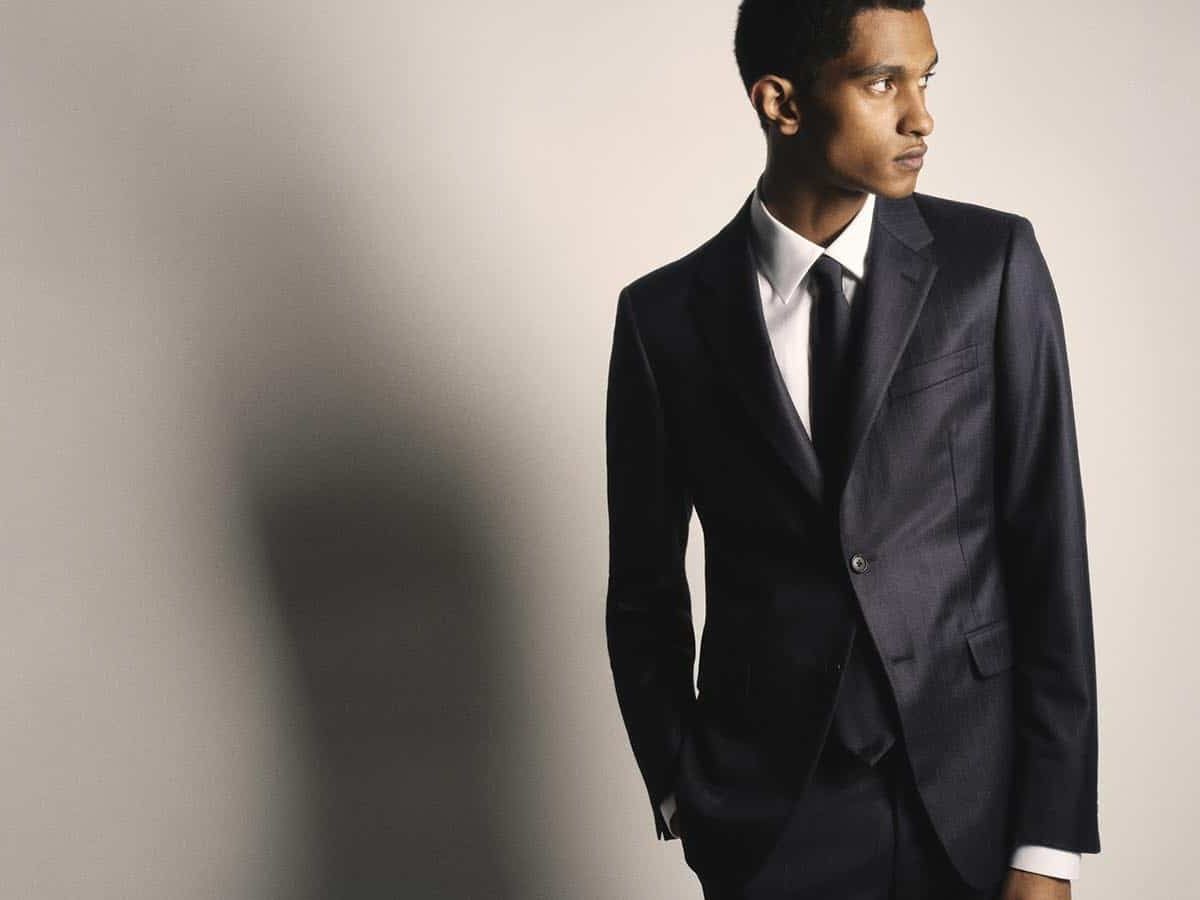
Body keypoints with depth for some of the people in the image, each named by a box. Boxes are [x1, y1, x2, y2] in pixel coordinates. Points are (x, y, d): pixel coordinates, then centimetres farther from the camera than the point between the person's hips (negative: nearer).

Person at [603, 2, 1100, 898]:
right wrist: (683, 797, 3)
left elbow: (1048, 552, -6)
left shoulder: (994, 264, -4)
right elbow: (646, 590, 6)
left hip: (975, 797, 0)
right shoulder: (665, 317, -2)